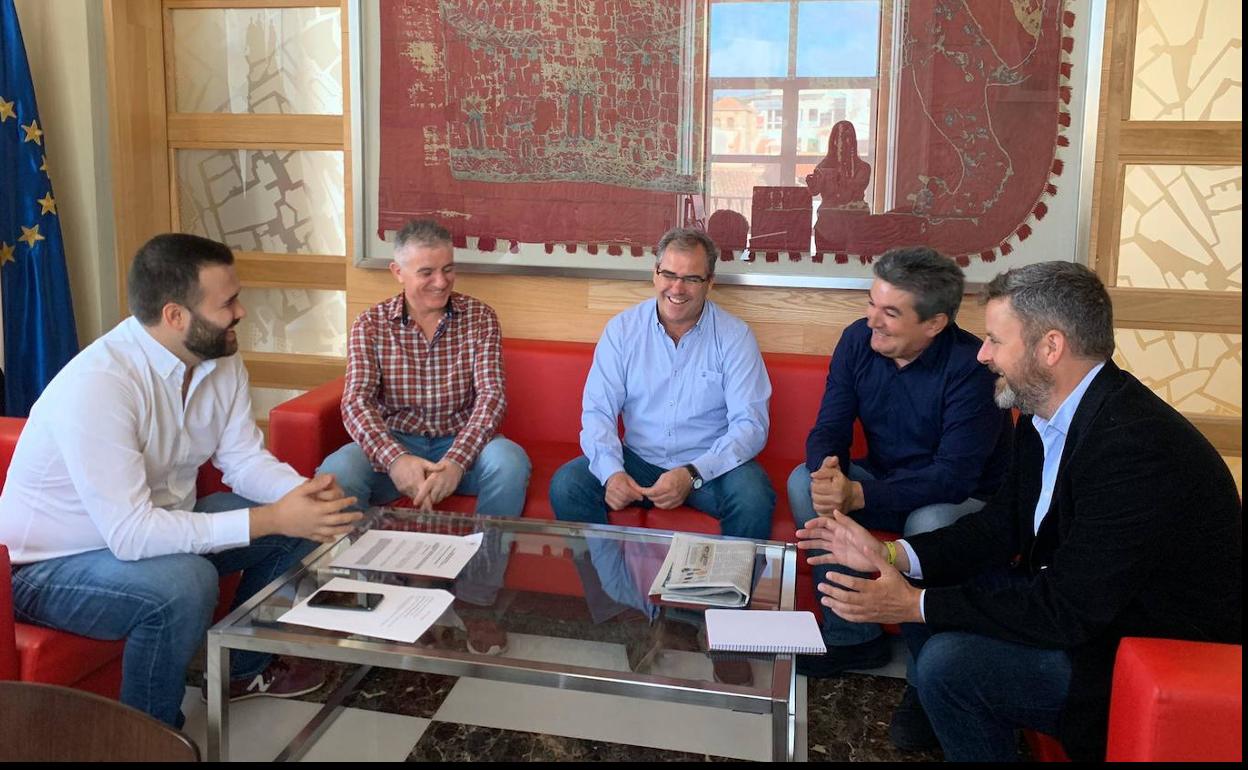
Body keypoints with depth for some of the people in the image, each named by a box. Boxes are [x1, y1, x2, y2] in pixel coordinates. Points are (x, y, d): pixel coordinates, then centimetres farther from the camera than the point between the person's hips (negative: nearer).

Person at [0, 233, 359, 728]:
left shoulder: (220, 358, -9)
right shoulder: (97, 385, -33)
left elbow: (245, 460, -3)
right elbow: (130, 534, -36)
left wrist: (303, 492, -25)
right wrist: (272, 518, -36)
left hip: (156, 528, 8)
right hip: (50, 566, -8)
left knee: (299, 523, -1)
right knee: (185, 583, -35)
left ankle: (243, 666, 20)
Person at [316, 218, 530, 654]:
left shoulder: (479, 318, 0)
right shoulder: (371, 325, 0)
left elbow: (492, 396, -10)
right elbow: (356, 401, -11)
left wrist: (455, 463, -28)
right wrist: (396, 460, -32)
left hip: (461, 444, 0)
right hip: (394, 445, 0)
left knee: (510, 462, -32)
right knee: (335, 472, -31)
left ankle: (478, 601, -19)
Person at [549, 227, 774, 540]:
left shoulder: (734, 336, -6)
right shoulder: (622, 329, 0)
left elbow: (750, 424, -11)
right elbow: (598, 411, -4)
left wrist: (693, 474, -26)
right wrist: (611, 471, -24)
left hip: (710, 465, -2)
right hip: (638, 460, 2)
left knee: (753, 497, -32)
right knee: (566, 485, -21)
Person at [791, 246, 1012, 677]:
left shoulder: (971, 367, -25)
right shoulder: (858, 341, -8)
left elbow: (955, 476, -30)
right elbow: (829, 429, -8)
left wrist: (859, 495, -41)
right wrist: (828, 473, -33)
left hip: (967, 500, -5)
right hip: (884, 481, 5)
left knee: (929, 523, -38)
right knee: (804, 483, -19)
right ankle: (852, 638, -13)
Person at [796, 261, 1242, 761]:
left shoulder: (1138, 446, -30)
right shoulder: (1048, 413, -3)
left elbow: (1068, 610, -30)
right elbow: (1004, 523, 6)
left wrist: (917, 605, -25)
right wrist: (892, 555, -7)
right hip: (1078, 598, 9)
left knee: (949, 662, -22)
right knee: (922, 584, 5)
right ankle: (943, 712, 25)